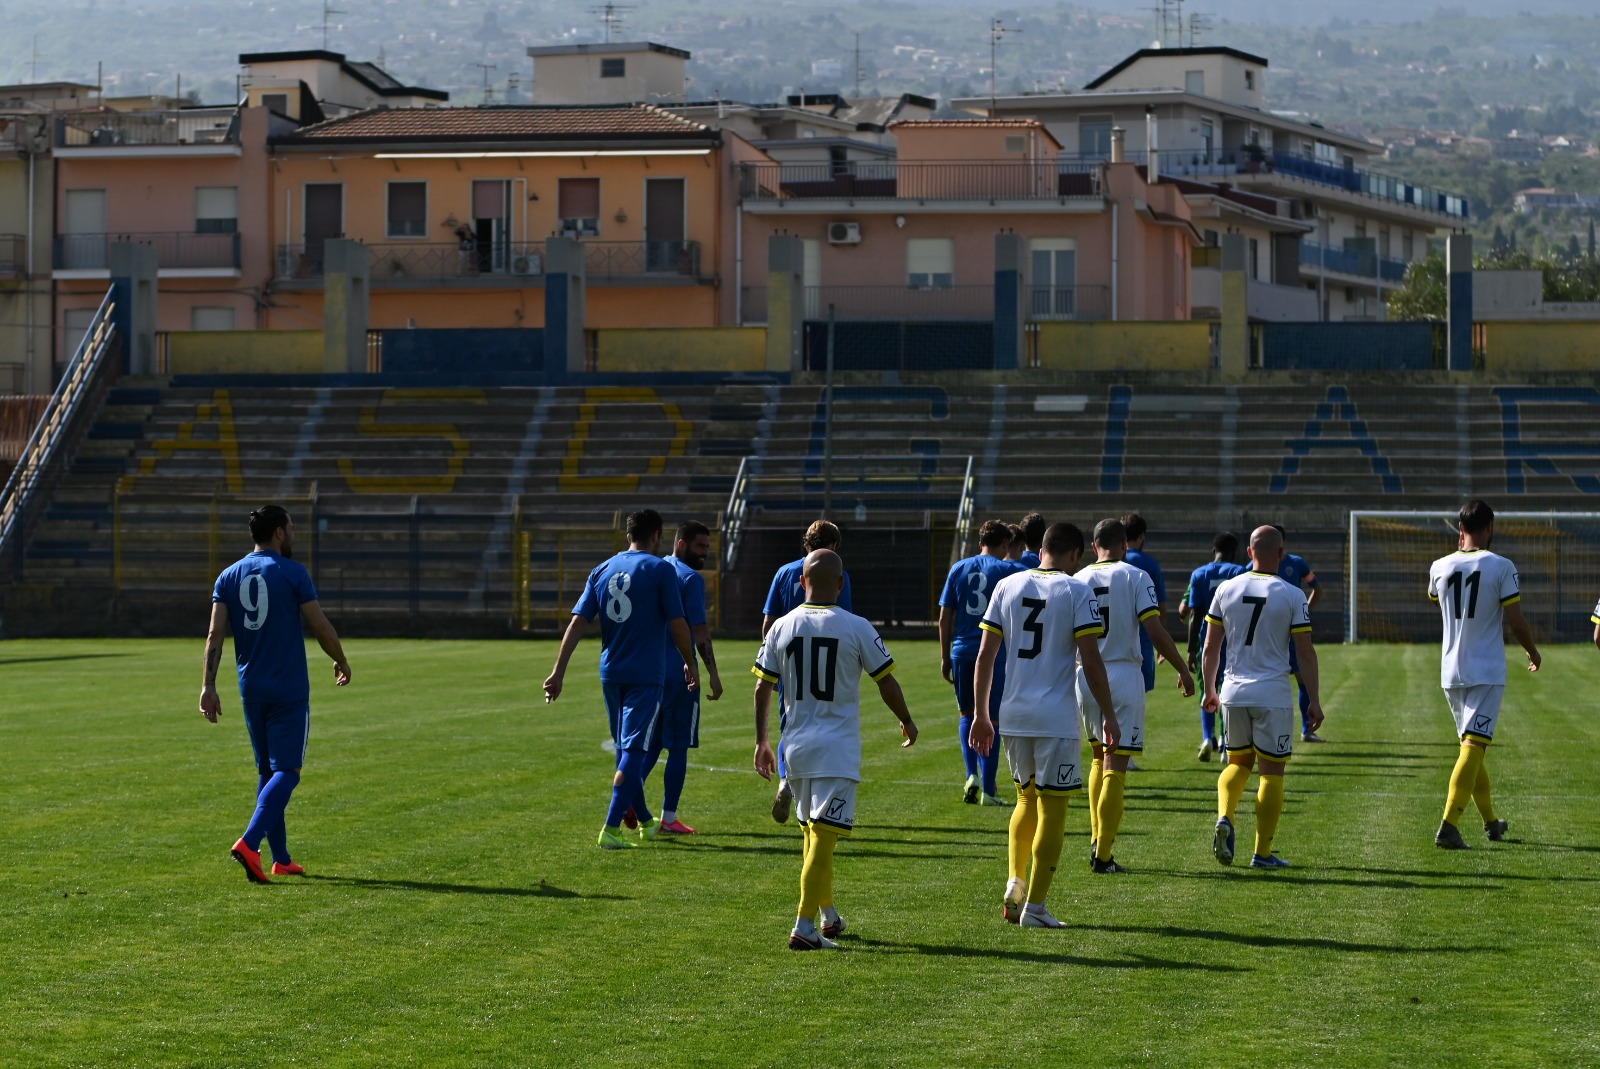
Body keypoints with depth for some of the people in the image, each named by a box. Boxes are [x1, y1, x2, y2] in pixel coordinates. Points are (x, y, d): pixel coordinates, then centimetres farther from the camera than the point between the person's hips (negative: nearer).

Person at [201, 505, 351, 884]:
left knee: (267, 770, 14)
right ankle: (249, 843, -24)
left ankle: (281, 859, 17)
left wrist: (208, 686, -3)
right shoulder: (293, 573, -6)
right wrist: (342, 662, 11)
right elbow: (322, 629, -6)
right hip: (290, 690, -5)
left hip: (251, 690, 5)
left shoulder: (229, 577, 6)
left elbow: (214, 635, -2)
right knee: (286, 771, -5)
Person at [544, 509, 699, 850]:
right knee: (632, 751, -7)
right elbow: (677, 624, -7)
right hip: (645, 675, -6)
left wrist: (558, 672, 2)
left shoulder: (602, 572, 8)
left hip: (611, 674, 6)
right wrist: (690, 664, 7)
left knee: (626, 749, 18)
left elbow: (577, 623, 3)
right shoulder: (660, 569, -6)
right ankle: (611, 829, -17)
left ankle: (644, 821, 33)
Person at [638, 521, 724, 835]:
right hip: (679, 674, -7)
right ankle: (669, 818, 2)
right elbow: (699, 631, -16)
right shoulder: (690, 579, -11)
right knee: (678, 746, 0)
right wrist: (713, 674, -13)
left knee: (653, 742, 16)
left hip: (650, 672, 7)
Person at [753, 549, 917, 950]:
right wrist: (907, 722, 16)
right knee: (823, 837, -7)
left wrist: (761, 741, 14)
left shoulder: (781, 627, 1)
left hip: (796, 748, 4)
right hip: (837, 749, -4)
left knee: (814, 836, 19)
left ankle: (829, 917, 31)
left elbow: (762, 688, 4)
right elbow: (887, 683, -1)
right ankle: (805, 928, -14)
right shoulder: (856, 628, -8)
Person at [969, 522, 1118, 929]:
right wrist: (1108, 714, 0)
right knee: (1052, 807, 2)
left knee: (1027, 799, 22)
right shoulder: (1077, 592, -5)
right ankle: (1034, 905, 0)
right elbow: (1090, 660, -9)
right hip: (1057, 718, -5)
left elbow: (985, 655, 7)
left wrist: (981, 714, 14)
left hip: (1013, 715, 5)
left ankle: (1015, 884, 8)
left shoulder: (1007, 587, 8)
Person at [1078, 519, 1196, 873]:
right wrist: (1183, 670, 0)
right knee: (1115, 766, -3)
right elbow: (1155, 631, -11)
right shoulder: (1135, 577, -4)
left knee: (1099, 759, 21)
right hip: (1124, 676, -4)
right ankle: (1103, 855, -6)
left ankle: (1097, 840, 15)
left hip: (1085, 677, 4)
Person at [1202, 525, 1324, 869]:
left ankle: (1224, 817, -8)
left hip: (1234, 692, 3)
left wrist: (1210, 690, 18)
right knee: (1272, 771, 5)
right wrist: (1314, 700, 1)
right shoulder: (1292, 596, -7)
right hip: (1273, 695, -3)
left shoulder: (1226, 590, 2)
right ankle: (1263, 852, 6)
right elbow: (1306, 652, -6)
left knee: (1238, 762, 19)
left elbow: (1211, 647, 6)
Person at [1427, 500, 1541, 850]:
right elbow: (1516, 621, -10)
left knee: (1472, 744, 19)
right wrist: (1533, 652, 9)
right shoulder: (1501, 567, -10)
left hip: (1451, 673, 5)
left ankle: (1491, 821, 31)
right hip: (1487, 672, -5)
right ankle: (1448, 825, -22)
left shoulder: (1440, 568, 2)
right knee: (1473, 745, -9)